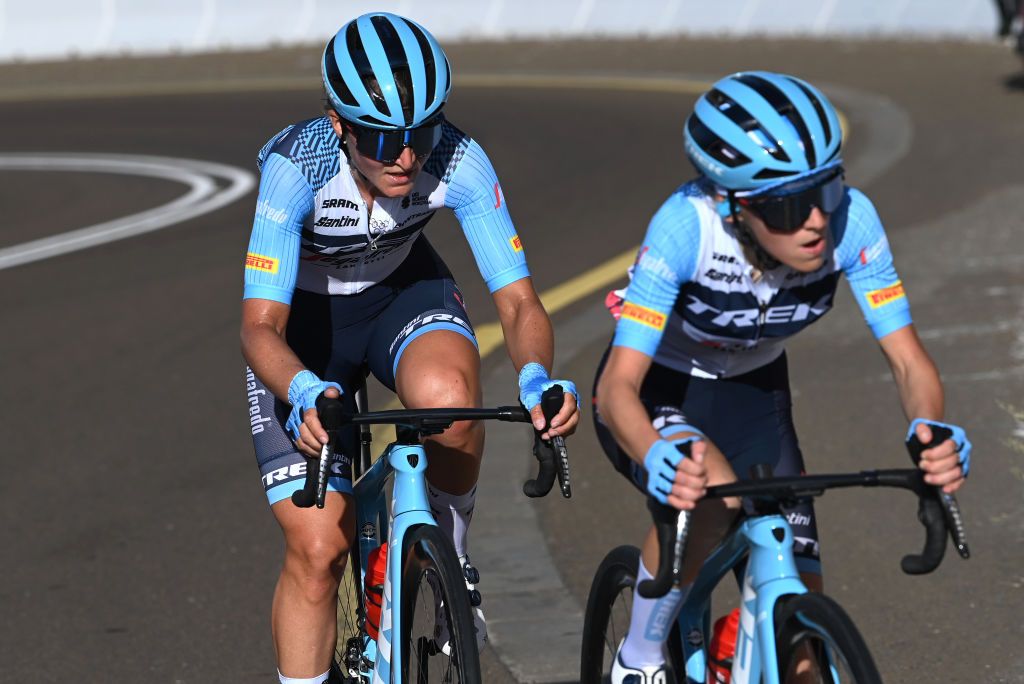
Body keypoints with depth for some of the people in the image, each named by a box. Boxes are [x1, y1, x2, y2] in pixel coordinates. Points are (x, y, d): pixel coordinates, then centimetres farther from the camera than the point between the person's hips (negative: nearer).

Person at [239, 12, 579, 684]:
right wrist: (306, 395, -59)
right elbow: (260, 326, -37)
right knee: (317, 550, -9)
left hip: (403, 290, 1)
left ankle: (452, 553, -7)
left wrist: (538, 376, -48)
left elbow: (518, 301, -27)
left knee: (447, 394, -35)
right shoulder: (298, 166, -34)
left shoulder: (458, 160, -29)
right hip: (303, 318, -1)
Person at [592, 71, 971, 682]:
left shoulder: (849, 218, -28)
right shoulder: (687, 226, -36)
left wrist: (933, 433, -47)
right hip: (657, 392, -3)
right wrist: (658, 460, -61)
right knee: (711, 491, -36)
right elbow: (618, 385, -40)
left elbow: (908, 359, -25)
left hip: (753, 394, 4)